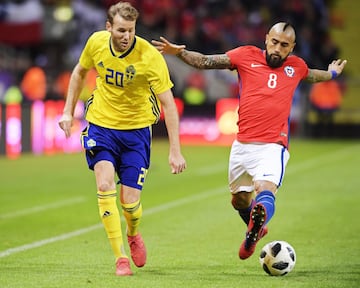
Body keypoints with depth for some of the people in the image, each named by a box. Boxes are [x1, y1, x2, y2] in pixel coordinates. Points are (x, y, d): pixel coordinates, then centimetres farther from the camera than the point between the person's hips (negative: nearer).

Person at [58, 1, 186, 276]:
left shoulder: (150, 56, -21)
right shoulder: (96, 42, -10)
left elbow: (168, 104, -19)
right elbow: (80, 72, 12)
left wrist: (175, 151, -23)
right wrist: (68, 111, 9)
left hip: (136, 129, -2)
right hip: (101, 123, 2)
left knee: (130, 200, -4)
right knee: (105, 186, -19)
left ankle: (134, 235, 33)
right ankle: (120, 257, -11)